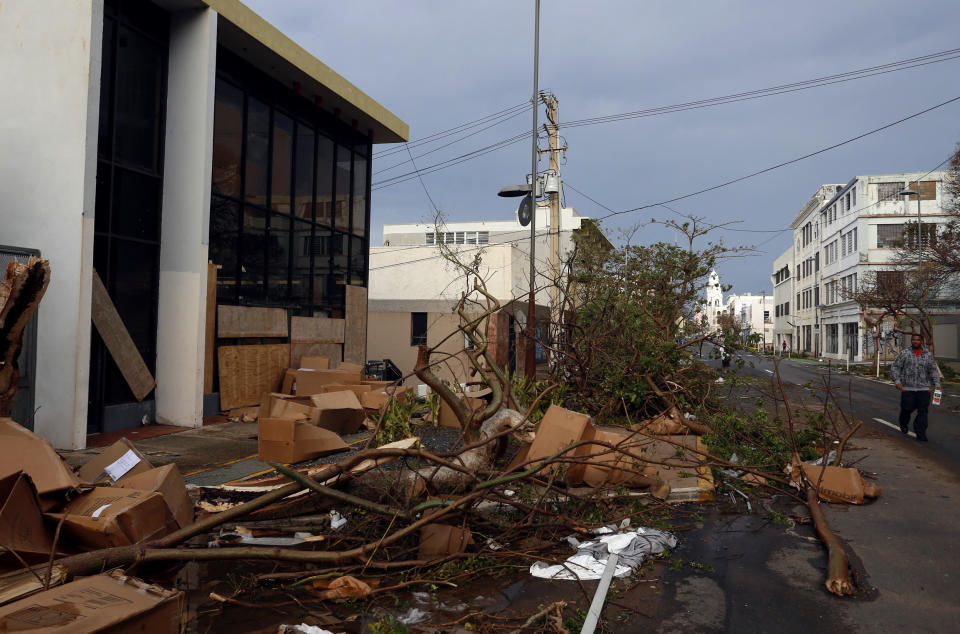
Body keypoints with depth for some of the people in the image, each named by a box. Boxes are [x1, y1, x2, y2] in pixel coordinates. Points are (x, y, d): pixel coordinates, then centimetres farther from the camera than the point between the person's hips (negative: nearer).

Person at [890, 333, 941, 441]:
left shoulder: (928, 355, 9)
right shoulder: (904, 353, 3)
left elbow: (933, 371, 9)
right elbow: (895, 367, 2)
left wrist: (937, 384, -2)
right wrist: (897, 381, -9)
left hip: (924, 389, 1)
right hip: (907, 389, -1)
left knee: (923, 411, -3)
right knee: (907, 409, 1)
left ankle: (921, 433, 3)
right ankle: (904, 426, 30)